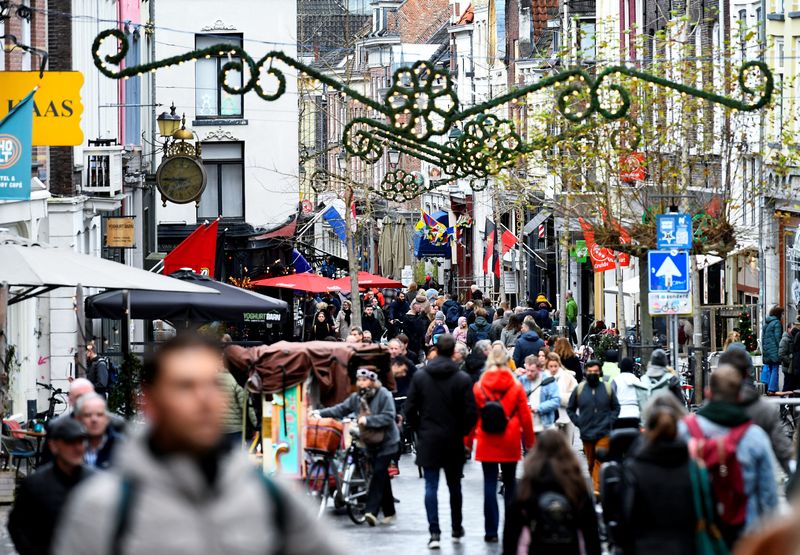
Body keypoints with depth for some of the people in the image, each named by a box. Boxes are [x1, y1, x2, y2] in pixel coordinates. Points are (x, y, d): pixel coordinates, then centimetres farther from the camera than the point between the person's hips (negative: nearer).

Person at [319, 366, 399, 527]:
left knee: (379, 473, -16)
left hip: (387, 443, -7)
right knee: (382, 477, 10)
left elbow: (388, 417, -23)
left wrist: (367, 420, -28)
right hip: (371, 443, 7)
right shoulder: (356, 398, 5)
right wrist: (321, 413, -10)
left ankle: (372, 511, -23)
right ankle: (389, 513, 17)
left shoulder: (384, 395, -15)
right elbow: (341, 409, 1)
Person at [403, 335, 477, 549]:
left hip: (428, 440, 0)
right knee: (454, 486, 14)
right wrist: (461, 432, 9)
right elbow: (471, 412, -8)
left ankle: (434, 532, -10)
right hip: (453, 442, 0)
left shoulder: (419, 377, -4)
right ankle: (457, 530, 25)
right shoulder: (463, 379, -8)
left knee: (431, 487, 0)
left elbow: (409, 410, -2)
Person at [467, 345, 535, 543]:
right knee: (510, 483, 14)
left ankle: (491, 531, -1)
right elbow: (525, 417, -2)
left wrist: (468, 441, 9)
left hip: (487, 444, -1)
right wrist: (530, 442, 9)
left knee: (490, 484, 2)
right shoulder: (516, 387, -4)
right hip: (510, 444, 1)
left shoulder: (478, 387, -4)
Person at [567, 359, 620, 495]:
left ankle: (598, 489, -17)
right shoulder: (579, 389, 3)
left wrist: (610, 421, 1)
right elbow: (570, 409, 14)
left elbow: (616, 407, 14)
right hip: (586, 433, 2)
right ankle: (597, 486, 24)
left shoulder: (607, 388, 3)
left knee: (600, 460, -13)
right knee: (591, 462, 9)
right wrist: (578, 422, 4)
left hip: (603, 433, -2)